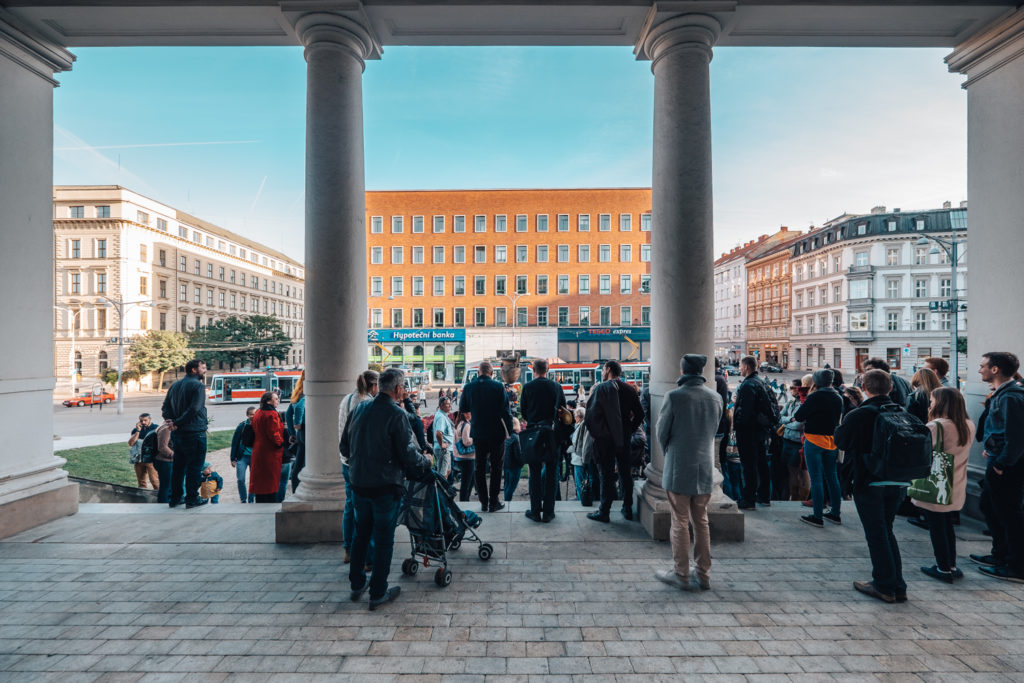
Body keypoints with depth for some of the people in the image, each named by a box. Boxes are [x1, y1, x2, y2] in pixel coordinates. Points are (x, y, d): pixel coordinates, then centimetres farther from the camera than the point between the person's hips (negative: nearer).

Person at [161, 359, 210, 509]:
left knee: (178, 466, 17)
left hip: (177, 434, 8)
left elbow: (165, 408, 10)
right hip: (194, 433, -8)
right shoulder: (198, 385, -13)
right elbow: (193, 409, -23)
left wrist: (172, 421, -4)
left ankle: (174, 498, 25)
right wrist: (178, 423, -12)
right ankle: (192, 499, 9)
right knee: (194, 466, 2)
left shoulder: (175, 385, 12)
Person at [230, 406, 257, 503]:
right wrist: (233, 459, -1)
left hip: (255, 457, 0)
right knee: (241, 479, -1)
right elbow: (235, 442, 0)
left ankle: (251, 500, 21)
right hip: (242, 456, 0)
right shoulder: (242, 426, -6)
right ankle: (243, 500, 18)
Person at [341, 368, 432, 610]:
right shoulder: (396, 414, -17)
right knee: (384, 538, 8)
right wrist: (426, 463, 2)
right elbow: (408, 454, -17)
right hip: (386, 485, -6)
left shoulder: (359, 409, 3)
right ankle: (378, 593, 19)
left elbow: (344, 447, 10)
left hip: (358, 483, 7)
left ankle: (357, 585, 35)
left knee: (361, 533, 21)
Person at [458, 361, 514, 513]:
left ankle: (484, 503, 18)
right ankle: (493, 503, 14)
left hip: (478, 433, 2)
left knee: (480, 468, 13)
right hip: (496, 433, -2)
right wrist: (509, 431, -1)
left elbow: (462, 408, 8)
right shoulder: (498, 386, -12)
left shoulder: (468, 387, -4)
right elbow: (505, 411, -11)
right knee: (496, 468, 9)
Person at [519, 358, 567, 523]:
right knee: (551, 473, 9)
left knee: (535, 473, 8)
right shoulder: (557, 387, -1)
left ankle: (535, 511, 13)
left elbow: (522, 410, 2)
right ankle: (548, 512, 14)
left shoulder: (527, 387, -5)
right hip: (552, 434, 1)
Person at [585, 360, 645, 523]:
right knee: (625, 473, 15)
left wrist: (593, 432, -6)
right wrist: (629, 430, 12)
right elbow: (640, 413, 6)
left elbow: (591, 413, -17)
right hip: (623, 438, 5)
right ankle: (628, 509, 25)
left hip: (605, 438, -5)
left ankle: (604, 513, 10)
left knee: (607, 475, 1)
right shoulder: (629, 389, 5)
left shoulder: (601, 388, -11)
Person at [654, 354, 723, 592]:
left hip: (679, 468, -5)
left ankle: (681, 574, 18)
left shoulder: (674, 397, -16)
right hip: (705, 467, 5)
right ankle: (704, 574, 26)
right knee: (701, 521, 17)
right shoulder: (715, 397, 0)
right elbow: (714, 430, 9)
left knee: (680, 522, 7)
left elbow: (662, 432, -7)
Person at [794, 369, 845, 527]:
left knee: (816, 479, -1)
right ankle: (835, 513, 25)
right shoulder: (838, 398, 5)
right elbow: (839, 418, 18)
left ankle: (818, 517, 4)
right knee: (832, 477, 16)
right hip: (832, 441, 7)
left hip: (814, 440, -7)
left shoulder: (815, 397, -16)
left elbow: (798, 416, -13)